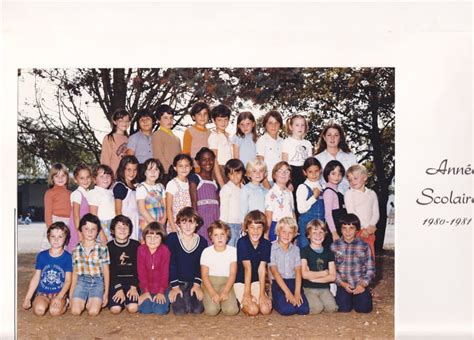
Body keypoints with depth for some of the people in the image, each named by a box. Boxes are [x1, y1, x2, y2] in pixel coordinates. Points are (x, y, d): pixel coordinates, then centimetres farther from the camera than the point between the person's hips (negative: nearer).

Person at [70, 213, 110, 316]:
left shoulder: (102, 249, -2)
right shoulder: (76, 250, 4)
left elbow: (106, 272, 3)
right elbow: (75, 273, 11)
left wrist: (106, 292, 1)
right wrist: (71, 294, 10)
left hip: (97, 282, -2)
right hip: (82, 281, 2)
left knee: (93, 312, -21)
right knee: (75, 311, -17)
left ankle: (90, 302, 12)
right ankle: (83, 301, 15)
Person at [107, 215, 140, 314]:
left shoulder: (136, 245, 3)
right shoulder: (109, 247, 2)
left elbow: (138, 268, 2)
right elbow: (110, 270, -4)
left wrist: (134, 287, -10)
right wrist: (119, 289, -14)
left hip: (131, 281, 0)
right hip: (115, 282, 0)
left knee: (133, 308, -22)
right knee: (115, 309, -22)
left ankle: (127, 299, 11)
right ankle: (120, 298, 11)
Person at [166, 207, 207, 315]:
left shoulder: (202, 241, 2)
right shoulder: (171, 238, -7)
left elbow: (201, 265, 2)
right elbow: (171, 263, -9)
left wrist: (197, 284, -10)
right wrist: (175, 286, -13)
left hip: (193, 283, 2)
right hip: (177, 282, -2)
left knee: (197, 310, -17)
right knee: (180, 310, -19)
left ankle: (189, 296, 16)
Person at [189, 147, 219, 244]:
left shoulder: (215, 182, 17)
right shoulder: (195, 179, 3)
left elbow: (218, 204, 14)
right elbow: (194, 202, -4)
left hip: (215, 219, 5)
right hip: (202, 217, -5)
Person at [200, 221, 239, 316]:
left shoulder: (232, 250, -1)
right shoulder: (207, 252, -3)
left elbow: (232, 274, -4)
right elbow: (204, 275, -5)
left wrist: (225, 292, -17)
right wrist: (213, 293, -18)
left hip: (226, 283, 1)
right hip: (210, 283, -1)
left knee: (231, 310, -23)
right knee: (212, 310, -25)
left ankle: (224, 297, 9)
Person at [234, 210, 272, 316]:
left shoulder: (266, 244, -8)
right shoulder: (242, 242, -18)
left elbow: (262, 269, -12)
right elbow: (247, 268, -22)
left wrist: (262, 294, -18)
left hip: (256, 281, 4)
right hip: (240, 281, -3)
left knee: (266, 309, -15)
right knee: (253, 310, -21)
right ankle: (241, 301, 9)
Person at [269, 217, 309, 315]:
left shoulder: (295, 249, 12)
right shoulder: (272, 248, -3)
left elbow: (298, 271, 3)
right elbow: (274, 272, -8)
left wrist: (297, 292, -11)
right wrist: (287, 292, -15)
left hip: (293, 282, 4)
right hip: (278, 283, -4)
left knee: (304, 309, -17)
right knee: (286, 309, -26)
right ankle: (275, 302, 6)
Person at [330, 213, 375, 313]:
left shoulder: (364, 246, 2)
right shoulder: (334, 246, 1)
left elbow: (371, 269, 2)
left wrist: (363, 284, -11)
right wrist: (342, 283, -11)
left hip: (360, 285, 1)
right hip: (343, 285, 0)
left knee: (365, 308, -18)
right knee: (344, 308, -21)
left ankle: (355, 297, 15)